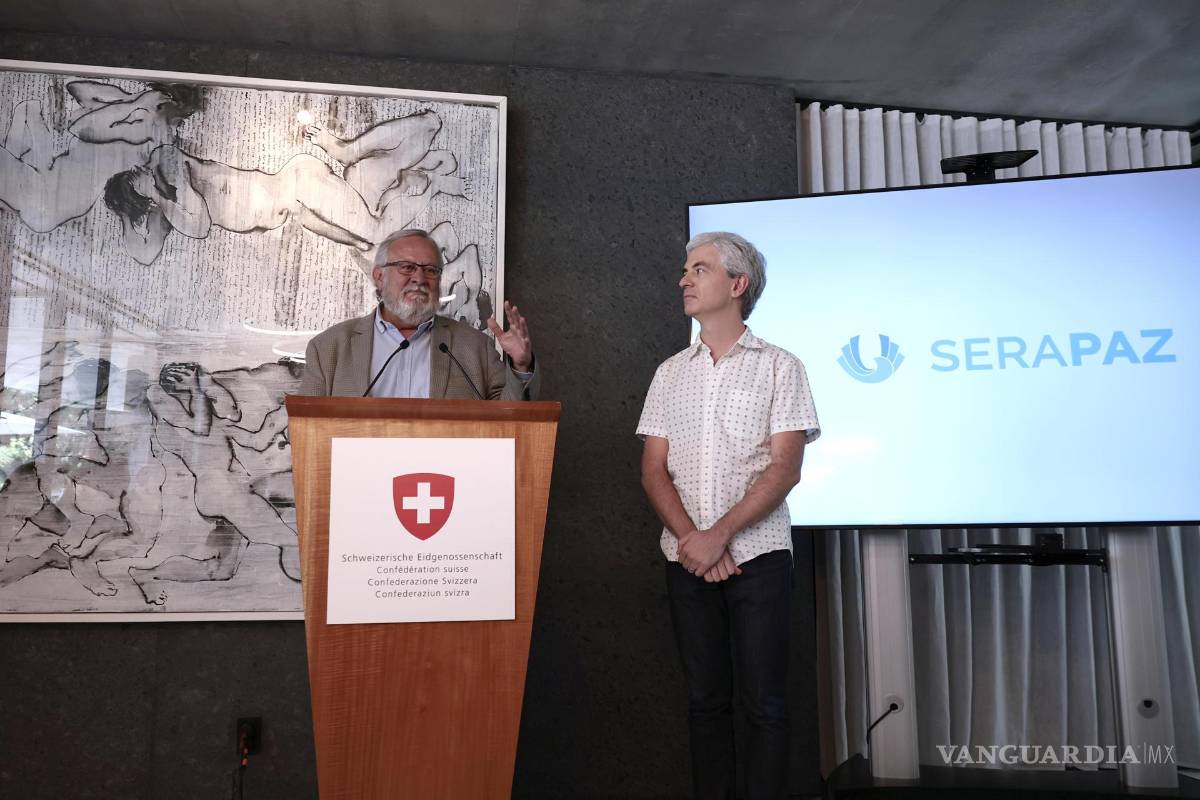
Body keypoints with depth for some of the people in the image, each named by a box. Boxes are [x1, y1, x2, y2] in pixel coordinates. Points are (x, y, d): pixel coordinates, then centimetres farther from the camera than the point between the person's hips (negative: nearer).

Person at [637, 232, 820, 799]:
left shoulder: (779, 367, 1)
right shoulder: (671, 372, 11)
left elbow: (784, 469, -8)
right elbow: (654, 469, 5)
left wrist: (717, 536, -16)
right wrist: (690, 539, -10)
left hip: (758, 555, -3)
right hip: (687, 557, 3)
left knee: (762, 702, 1)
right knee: (705, 698, 10)